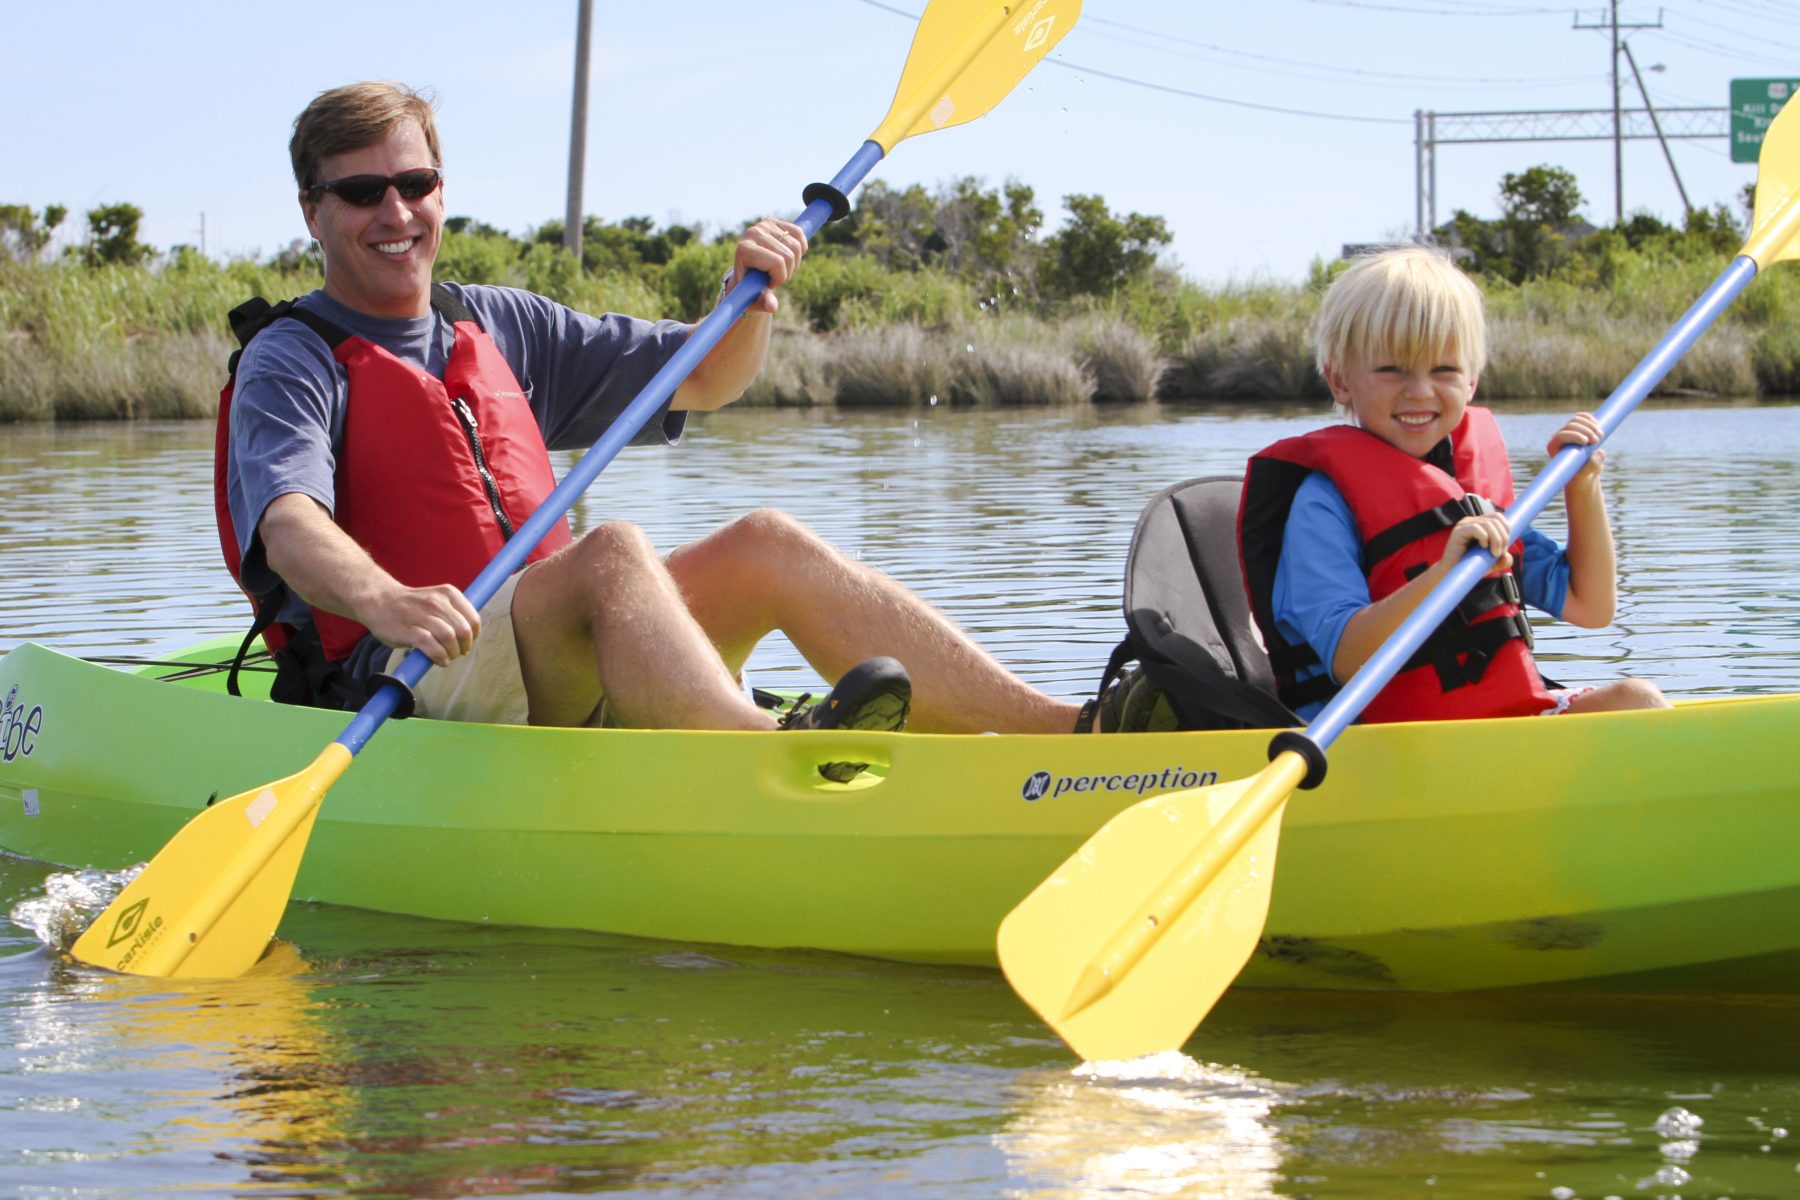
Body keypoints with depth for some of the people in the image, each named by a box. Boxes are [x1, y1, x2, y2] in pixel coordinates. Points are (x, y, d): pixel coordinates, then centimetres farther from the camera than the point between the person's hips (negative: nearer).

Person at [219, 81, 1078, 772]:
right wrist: (384, 602, -41)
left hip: (561, 682, 7)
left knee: (764, 545, -12)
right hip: (394, 695, -7)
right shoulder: (290, 363, 1)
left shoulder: (498, 328, 22)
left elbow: (702, 379, 25)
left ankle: (1062, 728, -23)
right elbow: (290, 525, -20)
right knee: (611, 552, -31)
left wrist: (749, 302, 2)